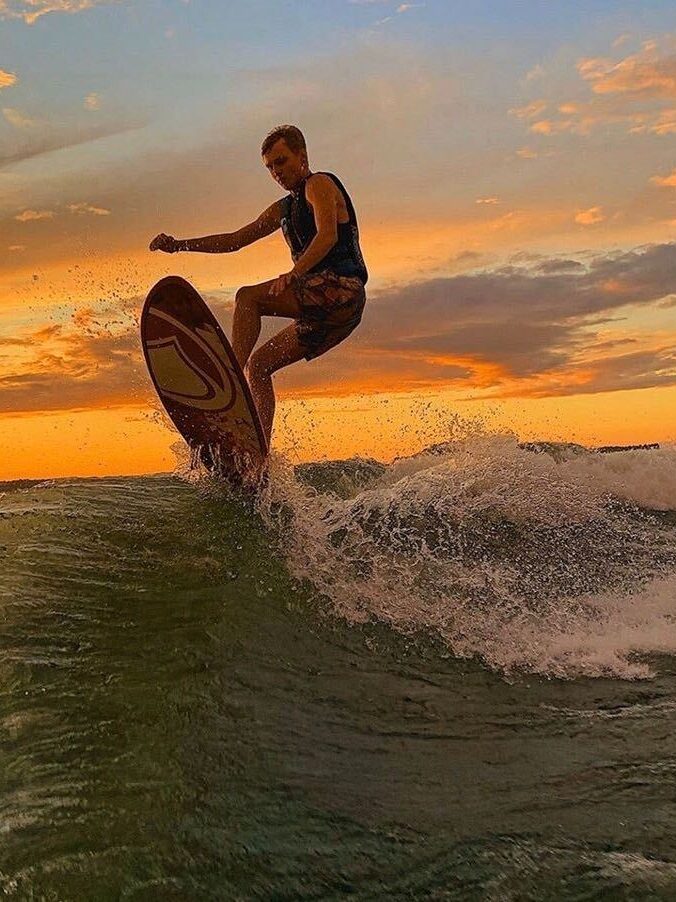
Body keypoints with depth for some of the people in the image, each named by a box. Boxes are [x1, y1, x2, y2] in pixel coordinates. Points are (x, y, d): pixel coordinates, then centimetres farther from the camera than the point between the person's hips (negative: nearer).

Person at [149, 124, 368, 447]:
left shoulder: (320, 184, 1)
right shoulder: (283, 209, 26)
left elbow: (327, 235, -18)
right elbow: (235, 240, 28)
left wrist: (293, 274, -32)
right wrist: (180, 244, 20)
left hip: (342, 290, -9)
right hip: (324, 311, 9)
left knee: (248, 297, -21)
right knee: (259, 363, 6)